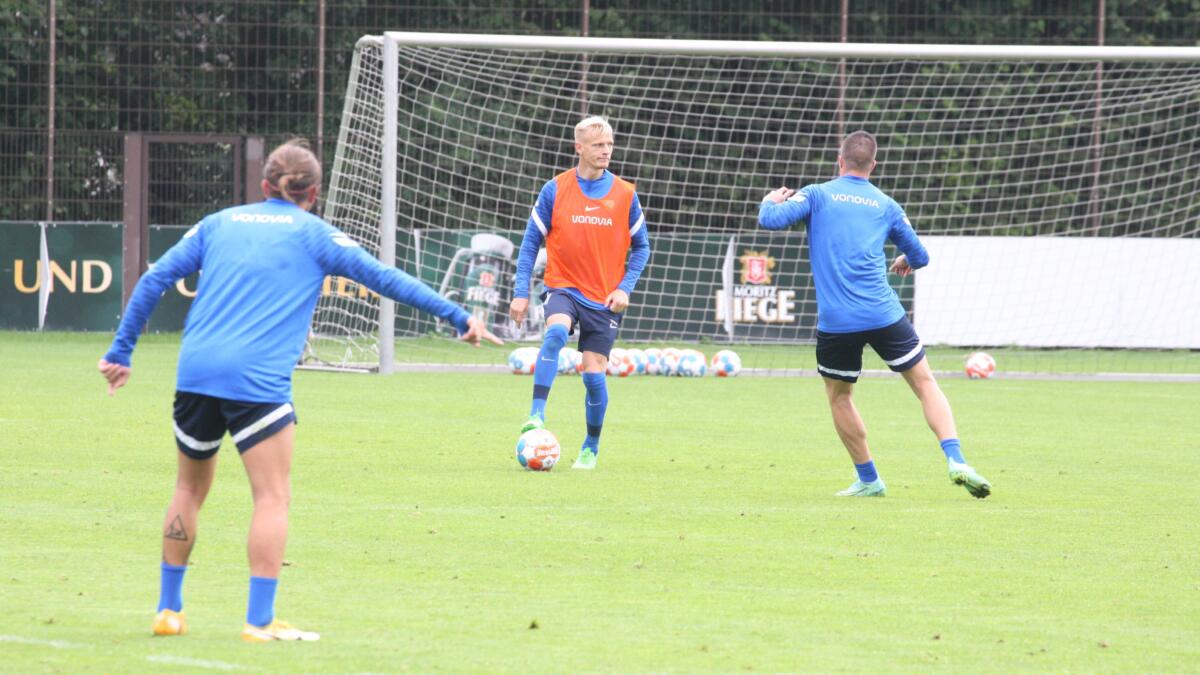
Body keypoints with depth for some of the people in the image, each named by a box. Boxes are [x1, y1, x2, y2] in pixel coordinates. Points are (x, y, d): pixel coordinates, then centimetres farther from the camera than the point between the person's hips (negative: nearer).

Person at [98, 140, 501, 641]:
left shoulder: (219, 224, 18)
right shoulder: (312, 233, 8)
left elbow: (154, 280, 14)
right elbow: (383, 278, 7)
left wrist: (120, 352, 19)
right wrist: (458, 317, 11)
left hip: (195, 370, 4)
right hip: (257, 379, -4)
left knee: (190, 487, 19)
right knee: (273, 496, -1)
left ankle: (168, 610, 23)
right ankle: (260, 621, -8)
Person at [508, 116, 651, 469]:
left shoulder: (625, 195, 0)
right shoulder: (555, 190, -3)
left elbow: (641, 247, 8)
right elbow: (531, 242, 3)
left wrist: (625, 288, -6)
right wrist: (521, 292, -3)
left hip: (605, 300, 1)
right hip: (564, 287, -1)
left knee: (594, 374, -3)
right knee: (556, 332, -33)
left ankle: (591, 447, 19)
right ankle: (537, 414, -35)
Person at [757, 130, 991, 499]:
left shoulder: (816, 195, 5)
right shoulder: (886, 206, 11)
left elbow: (771, 220, -6)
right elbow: (919, 256, 18)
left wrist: (771, 202, 17)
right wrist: (906, 261, 43)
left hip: (835, 320, -1)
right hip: (884, 316, 1)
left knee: (838, 396, 19)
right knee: (925, 384, 8)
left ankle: (869, 479, 20)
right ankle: (956, 460, -7)